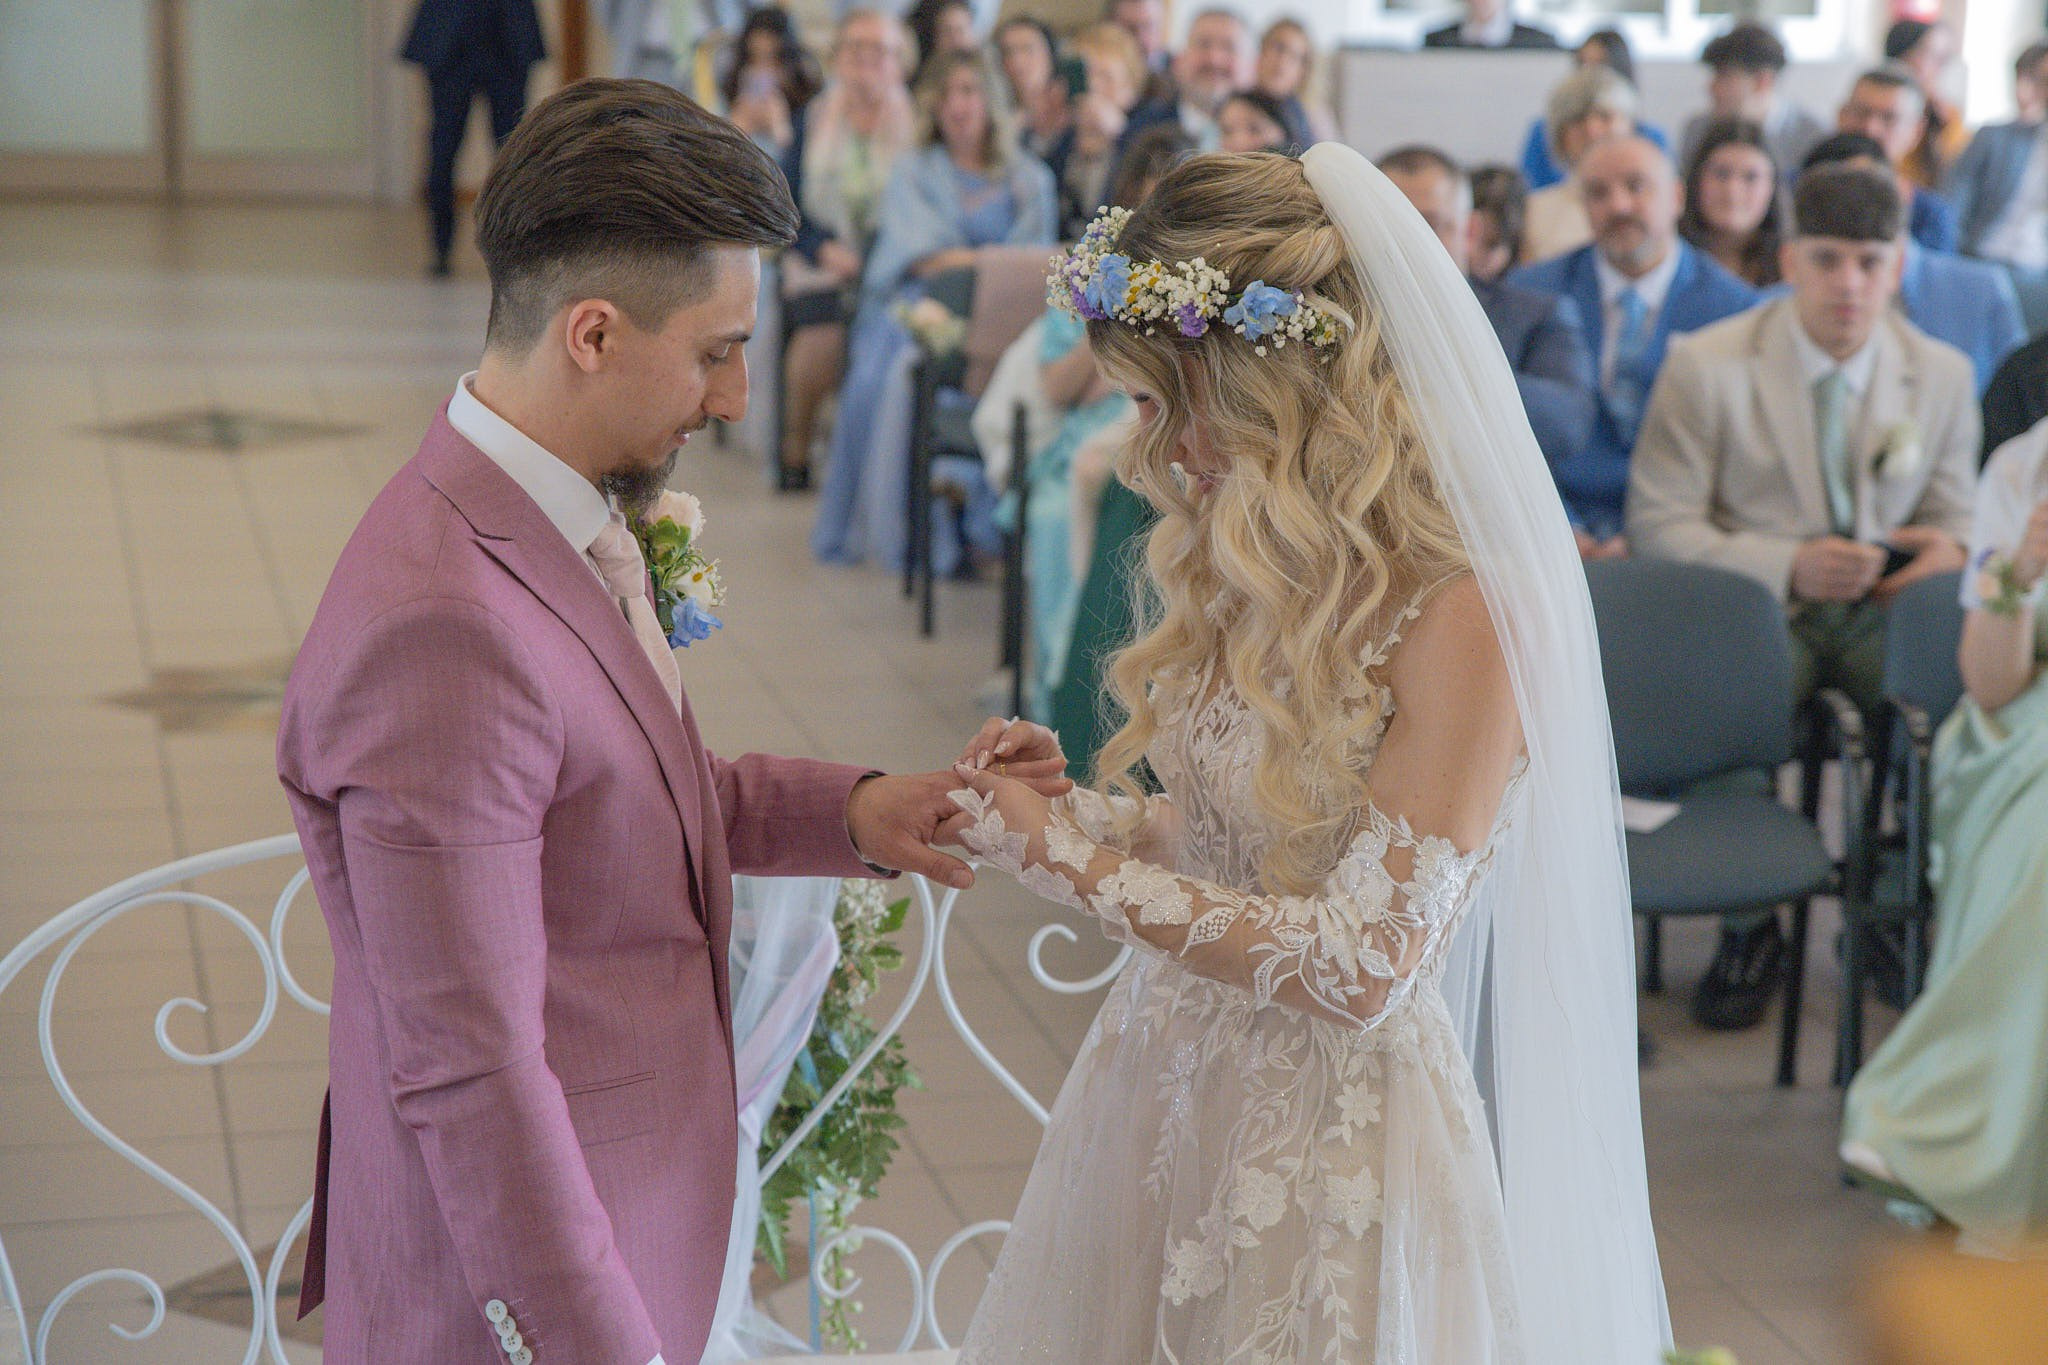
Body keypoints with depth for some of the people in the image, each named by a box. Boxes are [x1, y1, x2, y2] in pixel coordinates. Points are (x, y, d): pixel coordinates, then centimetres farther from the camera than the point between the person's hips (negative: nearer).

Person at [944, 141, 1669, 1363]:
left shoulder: (1456, 617, -21)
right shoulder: (1248, 567, 3)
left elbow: (1361, 965, -23)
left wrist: (1070, 858, -18)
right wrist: (1059, 809, -7)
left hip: (1327, 1136, -7)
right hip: (1167, 1086, 7)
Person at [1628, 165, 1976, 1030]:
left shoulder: (1943, 374, 9)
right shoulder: (1705, 366, -3)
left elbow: (1955, 513, 15)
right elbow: (1657, 527, -7)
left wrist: (1952, 547, -13)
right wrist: (1788, 566, -21)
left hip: (1885, 608, 3)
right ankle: (1748, 932, -10)